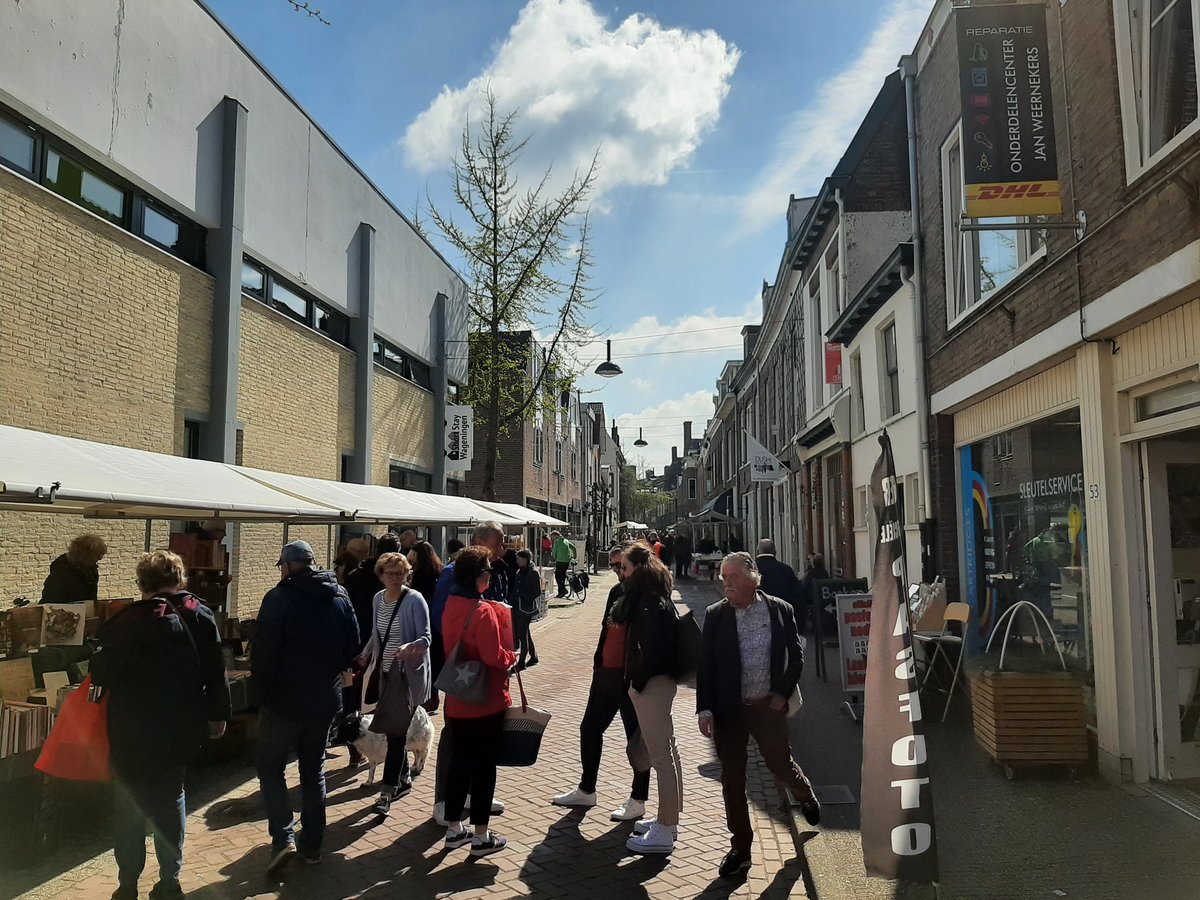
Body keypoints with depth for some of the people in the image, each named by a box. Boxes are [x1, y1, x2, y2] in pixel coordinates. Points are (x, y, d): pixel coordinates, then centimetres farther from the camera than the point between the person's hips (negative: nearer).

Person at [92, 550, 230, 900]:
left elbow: (103, 673, -12)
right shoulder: (199, 616, -6)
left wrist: (95, 663, 11)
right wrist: (218, 714, 8)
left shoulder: (124, 622, -15)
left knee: (128, 806, 13)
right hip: (180, 730, 3)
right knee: (172, 798, 17)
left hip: (132, 733, -3)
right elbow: (215, 672, -3)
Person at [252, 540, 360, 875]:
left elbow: (263, 650, -16)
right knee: (314, 770, 16)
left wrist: (261, 686, -2)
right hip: (325, 700, 5)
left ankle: (283, 836, -2)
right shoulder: (340, 596, 1)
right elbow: (354, 647, 4)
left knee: (270, 767, 11)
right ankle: (312, 845, 21)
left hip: (283, 699, -5)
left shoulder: (279, 597, -15)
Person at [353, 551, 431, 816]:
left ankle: (387, 791, -2)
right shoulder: (379, 598, 7)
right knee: (391, 728, 13)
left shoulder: (414, 600, -13)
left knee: (397, 731, -7)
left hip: (409, 673, -7)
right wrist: (365, 655, 12)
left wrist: (409, 647, -34)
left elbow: (425, 638, -17)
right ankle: (403, 779, 30)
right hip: (386, 672, 7)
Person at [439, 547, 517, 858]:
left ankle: (454, 829, 27)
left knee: (458, 761, 16)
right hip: (486, 701, -7)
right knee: (483, 765, 4)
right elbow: (494, 657, -22)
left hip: (457, 700, 7)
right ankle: (481, 837, 14)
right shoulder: (485, 611, -21)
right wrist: (512, 657, -2)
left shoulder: (451, 606, 3)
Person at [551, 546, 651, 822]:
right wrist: (598, 662, 15)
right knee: (590, 728, 15)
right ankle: (586, 790, 31)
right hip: (607, 673, 8)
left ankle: (638, 801, 20)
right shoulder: (617, 591, 10)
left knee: (637, 737, 5)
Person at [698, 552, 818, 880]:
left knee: (781, 766, 11)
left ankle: (806, 796, 47)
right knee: (732, 781, 8)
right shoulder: (715, 615, -5)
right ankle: (740, 848, 24)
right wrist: (704, 709, -8)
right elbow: (705, 665, -3)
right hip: (728, 709, 1)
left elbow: (796, 656, 4)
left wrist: (783, 693, -4)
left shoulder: (780, 610, -5)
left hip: (768, 706, -1)